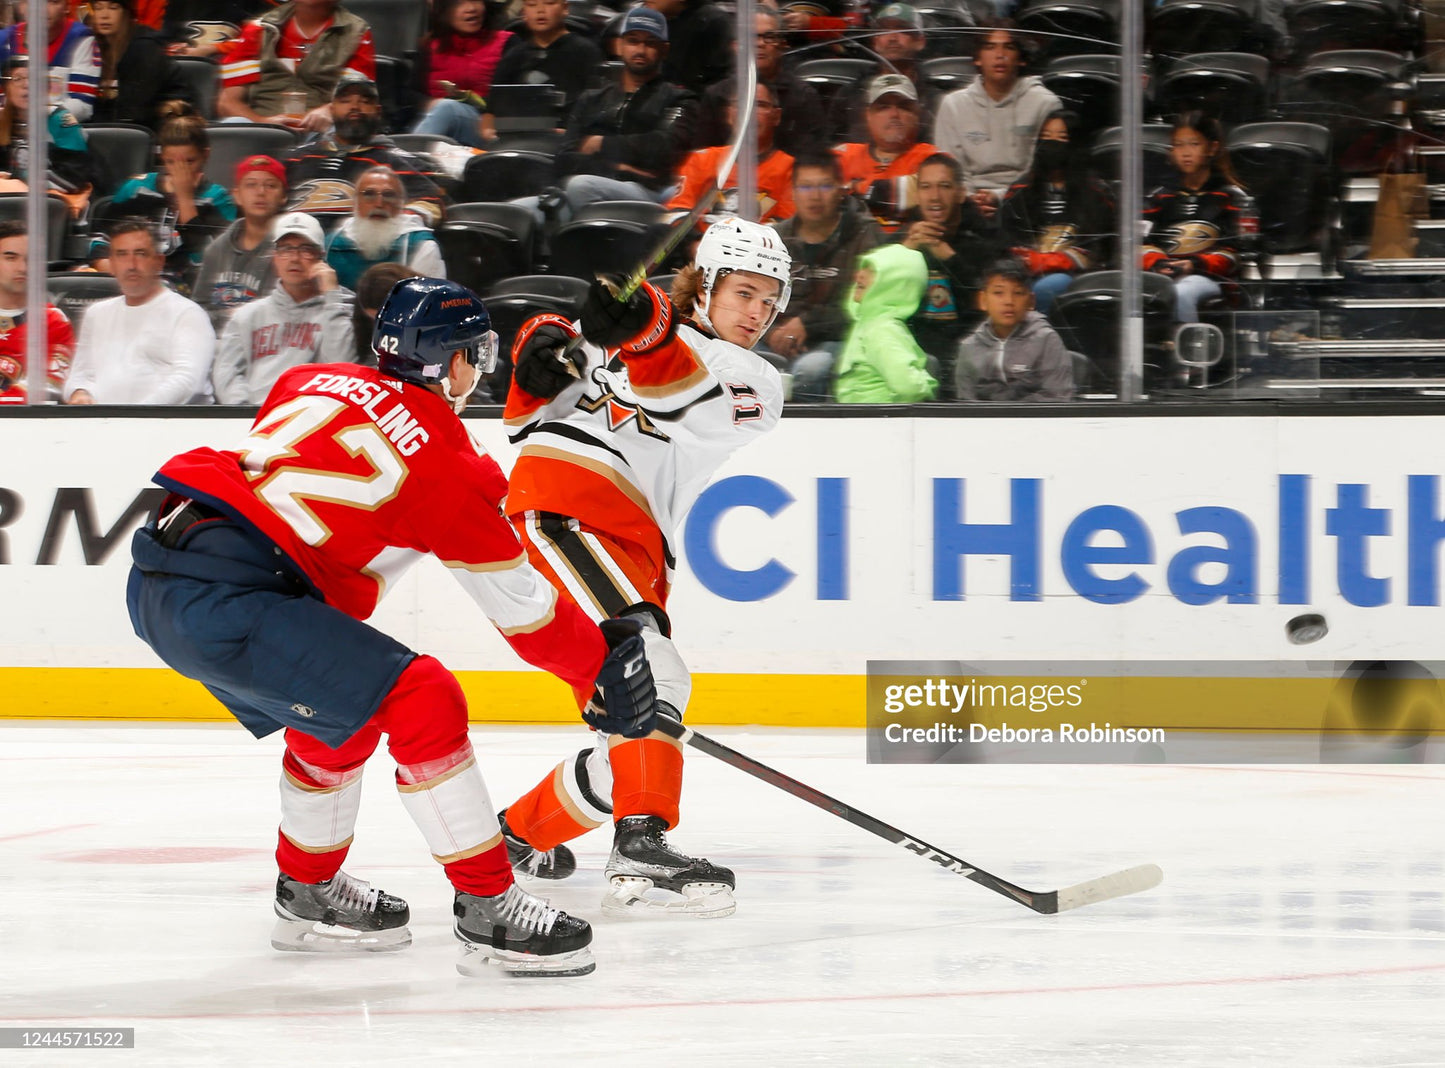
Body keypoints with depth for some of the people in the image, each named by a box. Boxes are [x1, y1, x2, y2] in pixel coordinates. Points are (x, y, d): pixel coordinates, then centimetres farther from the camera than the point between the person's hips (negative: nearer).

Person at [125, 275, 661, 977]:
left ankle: (309, 894, 41)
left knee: (338, 714, 27)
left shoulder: (313, 382, 19)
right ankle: (487, 912, -7)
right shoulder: (444, 461, 0)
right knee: (421, 701, -8)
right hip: (224, 601, -9)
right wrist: (602, 664, 20)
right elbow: (520, 604, 7)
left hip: (154, 585, 9)